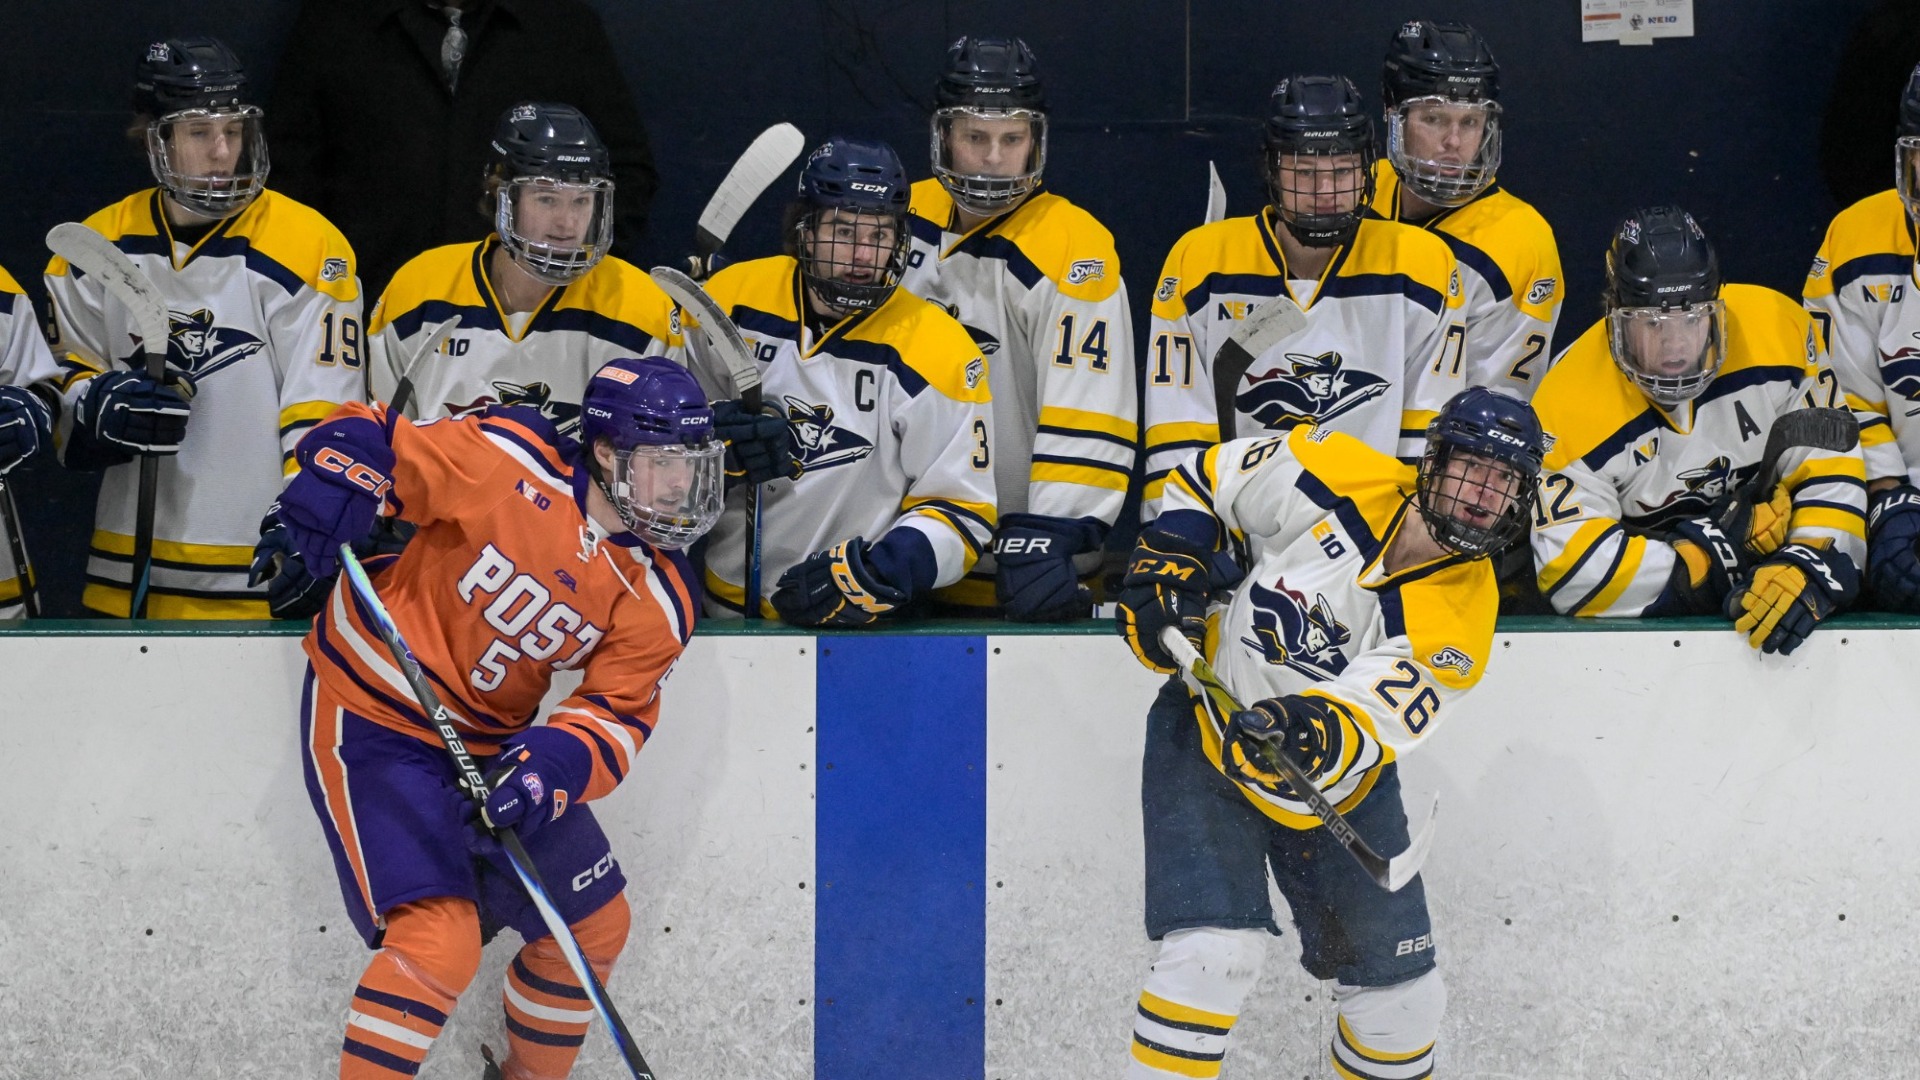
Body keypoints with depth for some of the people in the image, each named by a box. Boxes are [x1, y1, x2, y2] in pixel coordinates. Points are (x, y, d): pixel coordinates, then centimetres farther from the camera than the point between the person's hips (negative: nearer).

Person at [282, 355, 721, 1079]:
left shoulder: (660, 602, -5)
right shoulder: (509, 463, -21)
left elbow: (618, 712, -9)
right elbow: (375, 436, -12)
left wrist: (556, 764, -29)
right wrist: (341, 476, -34)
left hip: (494, 744, 7)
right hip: (370, 713, -7)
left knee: (594, 924, 15)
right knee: (440, 942, -21)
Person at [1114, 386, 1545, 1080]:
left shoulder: (1462, 617, -16)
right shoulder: (1338, 477, -17)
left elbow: (1367, 728, -28)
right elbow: (1208, 475, 1)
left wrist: (1315, 737, -50)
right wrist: (1167, 563, -12)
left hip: (1336, 782, 3)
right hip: (1206, 737, -3)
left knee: (1402, 996, 8)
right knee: (1213, 954, -22)